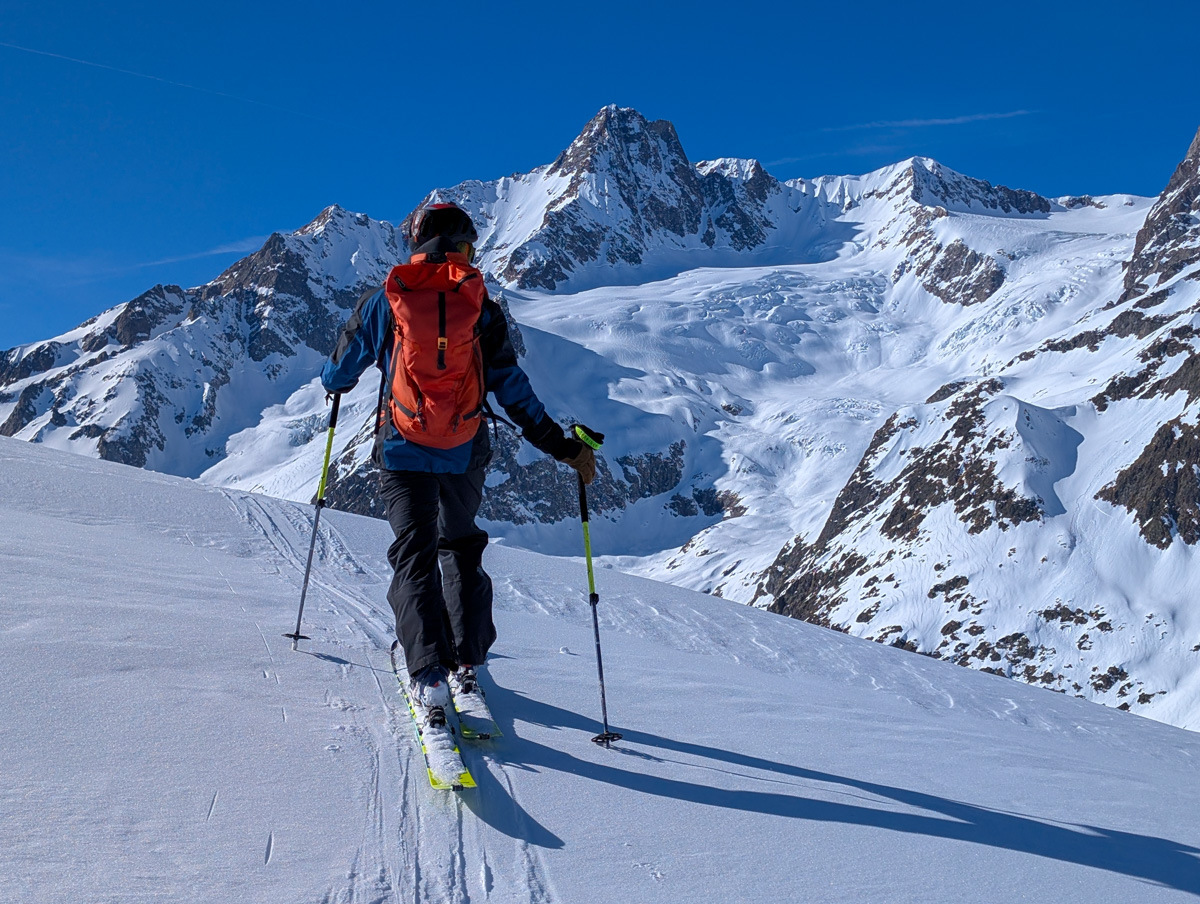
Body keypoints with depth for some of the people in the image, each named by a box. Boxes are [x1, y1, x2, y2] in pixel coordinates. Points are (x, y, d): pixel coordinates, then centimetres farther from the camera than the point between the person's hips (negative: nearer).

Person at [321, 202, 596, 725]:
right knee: (461, 548, 21)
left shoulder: (383, 302, 0)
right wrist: (562, 447, 2)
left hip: (403, 450, -1)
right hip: (465, 452, 2)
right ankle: (467, 662, 22)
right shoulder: (481, 307, -1)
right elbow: (513, 390, -3)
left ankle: (429, 674, -15)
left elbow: (339, 374, 9)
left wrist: (334, 382, 34)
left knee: (414, 557, 1)